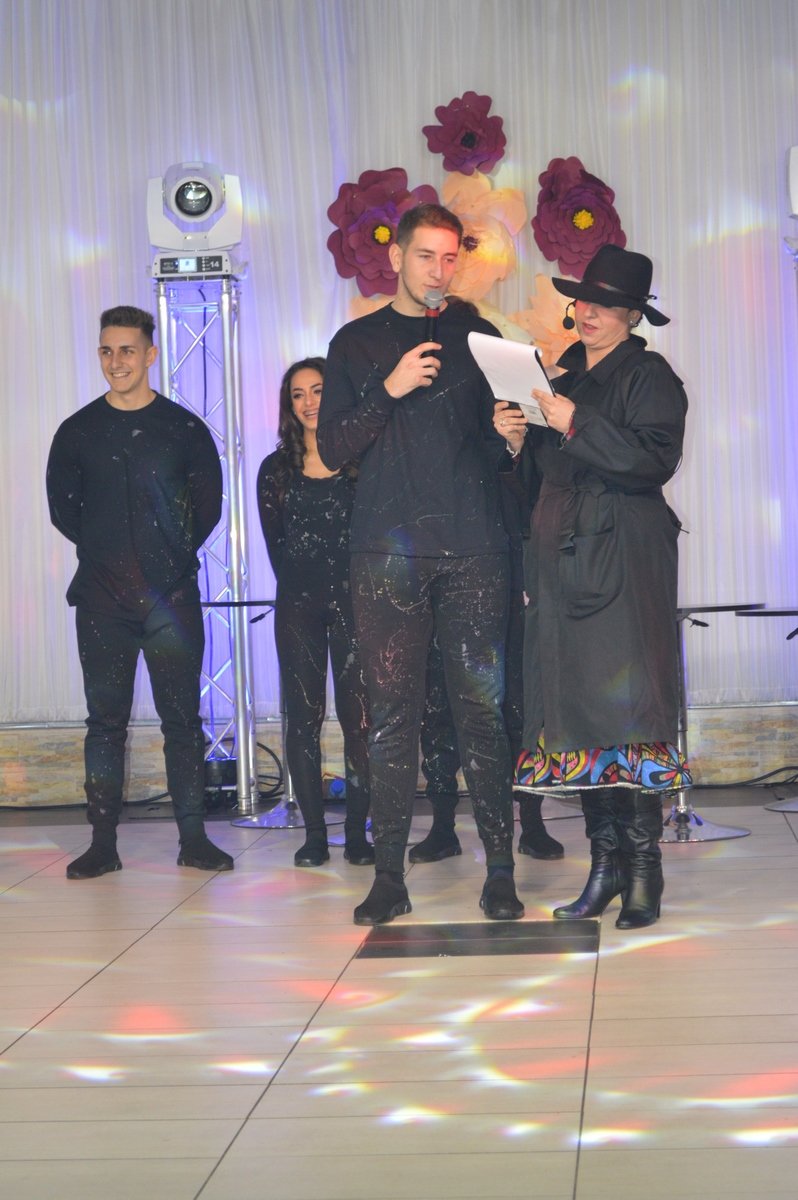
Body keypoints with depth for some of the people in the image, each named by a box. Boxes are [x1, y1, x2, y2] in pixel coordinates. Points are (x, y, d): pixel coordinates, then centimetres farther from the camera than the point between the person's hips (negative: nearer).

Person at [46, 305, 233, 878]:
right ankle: (103, 842, 6)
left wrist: (176, 553, 5)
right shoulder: (77, 432, 8)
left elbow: (209, 503, 10)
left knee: (182, 718, 1)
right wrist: (102, 551, 9)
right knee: (106, 719, 3)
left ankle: (193, 838, 6)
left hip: (171, 594, -1)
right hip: (102, 598, 1)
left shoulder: (185, 428, 5)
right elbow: (62, 507, 14)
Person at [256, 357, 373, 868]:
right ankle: (314, 834, 5)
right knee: (305, 715, 1)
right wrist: (302, 586, 4)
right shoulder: (276, 470, 10)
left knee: (358, 715, -5)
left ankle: (358, 832, 2)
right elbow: (276, 545, 11)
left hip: (354, 600, -2)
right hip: (299, 604, 2)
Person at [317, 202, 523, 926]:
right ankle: (390, 875, 4)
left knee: (483, 707, -2)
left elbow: (503, 434, 16)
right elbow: (333, 448, 6)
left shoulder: (476, 335, 15)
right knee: (392, 711, -2)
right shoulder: (357, 343, 13)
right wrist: (390, 389, -8)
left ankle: (500, 871, 3)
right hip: (389, 552, 0)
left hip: (473, 547, 0)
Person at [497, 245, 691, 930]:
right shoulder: (565, 377, 19)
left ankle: (644, 868, -7)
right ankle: (605, 864, 9)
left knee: (628, 705, -11)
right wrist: (519, 440, 4)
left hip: (625, 558, -7)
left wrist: (577, 426, -17)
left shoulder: (650, 377, -1)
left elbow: (654, 460, -16)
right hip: (564, 558, 7)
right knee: (577, 707, 3)